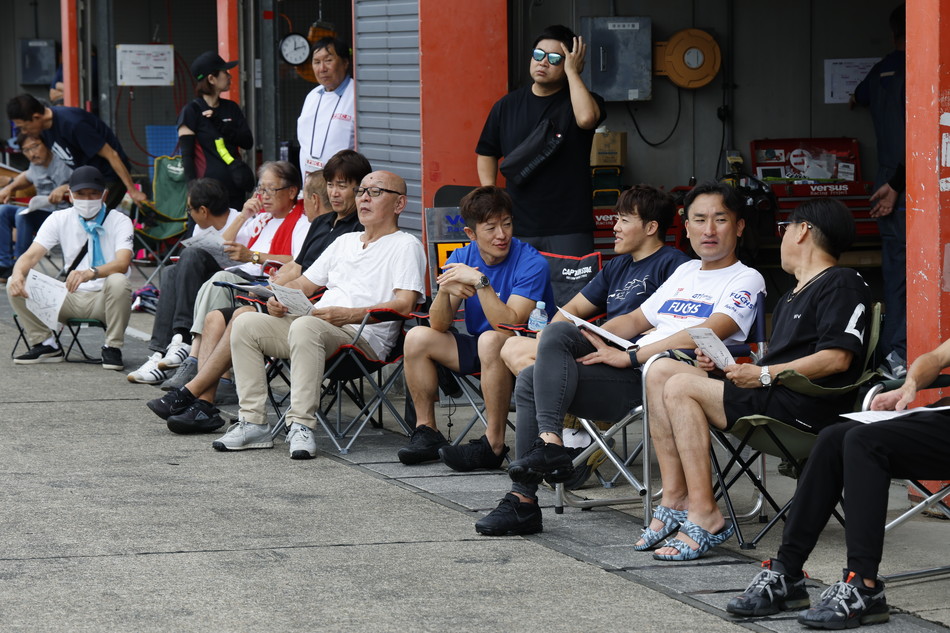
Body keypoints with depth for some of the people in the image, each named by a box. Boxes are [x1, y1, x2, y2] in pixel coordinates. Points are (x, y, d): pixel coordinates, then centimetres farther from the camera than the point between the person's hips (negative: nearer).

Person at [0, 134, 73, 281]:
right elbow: (26, 177, 36)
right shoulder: (35, 166, 12)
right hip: (41, 212, 8)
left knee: (22, 214, -29)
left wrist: (64, 188, -36)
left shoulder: (62, 163, -12)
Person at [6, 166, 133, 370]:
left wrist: (90, 273, -43)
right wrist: (18, 273, -30)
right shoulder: (59, 219, 5)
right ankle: (46, 345, -2)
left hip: (104, 298, -3)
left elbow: (122, 263, -21)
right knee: (15, 285, -15)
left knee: (118, 282, -38)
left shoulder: (119, 221, -5)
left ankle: (112, 348, -18)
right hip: (72, 298, 3)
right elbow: (31, 255, -4)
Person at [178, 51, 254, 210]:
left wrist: (221, 125, -9)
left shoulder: (231, 108, 14)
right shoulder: (192, 111, -4)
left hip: (235, 190, 6)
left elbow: (248, 142, 5)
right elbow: (187, 155, -7)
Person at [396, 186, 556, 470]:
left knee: (491, 340, -36)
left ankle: (493, 444, -31)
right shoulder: (461, 259, -1)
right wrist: (445, 291, -27)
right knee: (417, 337, -5)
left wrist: (481, 281, -33)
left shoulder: (530, 263, -19)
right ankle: (427, 432, 2)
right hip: (480, 350, 7)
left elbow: (510, 325, -29)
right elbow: (439, 326, -7)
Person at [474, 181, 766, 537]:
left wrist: (630, 357, -17)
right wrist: (592, 338, 6)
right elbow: (636, 320, 28)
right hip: (635, 373, 8)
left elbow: (706, 334, -15)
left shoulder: (746, 280, 1)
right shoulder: (686, 271, 27)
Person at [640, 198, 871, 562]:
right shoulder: (790, 298, 30)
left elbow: (836, 358, -16)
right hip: (773, 398, 10)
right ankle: (675, 498, -12)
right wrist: (727, 365, 8)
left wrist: (764, 375, -16)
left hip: (806, 407, -10)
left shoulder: (842, 285, -3)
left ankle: (703, 515, -25)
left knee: (681, 388, -21)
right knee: (662, 372, -1)